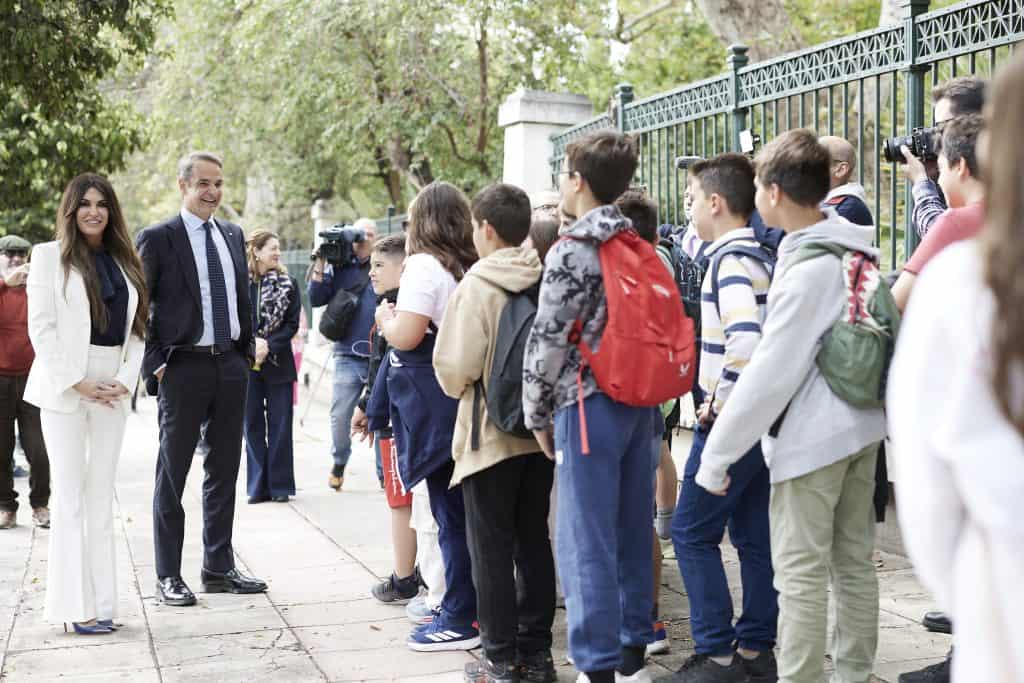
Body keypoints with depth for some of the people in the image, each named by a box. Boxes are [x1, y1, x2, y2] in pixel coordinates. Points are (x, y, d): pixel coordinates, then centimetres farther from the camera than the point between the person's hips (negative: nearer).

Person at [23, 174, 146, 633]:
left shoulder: (125, 262, 13)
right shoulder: (50, 256, 1)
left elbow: (137, 327, 11)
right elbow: (41, 328, -5)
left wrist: (126, 380, -4)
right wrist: (76, 383, -12)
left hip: (112, 389, 4)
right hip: (65, 386, -4)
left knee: (101, 497, 6)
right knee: (70, 497, -4)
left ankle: (101, 603, 11)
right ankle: (75, 606, -1)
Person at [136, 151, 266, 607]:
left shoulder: (233, 235, 11)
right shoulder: (157, 238, -6)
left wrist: (247, 351, 10)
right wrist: (155, 364, -10)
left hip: (231, 364, 6)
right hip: (183, 366, -6)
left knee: (224, 471, 11)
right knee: (172, 474, 3)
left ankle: (218, 568, 21)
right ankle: (168, 575, 11)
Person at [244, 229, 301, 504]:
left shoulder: (287, 284, 1)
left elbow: (292, 324, -2)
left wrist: (268, 346, -14)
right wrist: (250, 344, -17)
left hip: (277, 364, 0)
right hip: (246, 365, 0)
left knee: (279, 425, 3)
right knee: (253, 425, 7)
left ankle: (280, 485, 10)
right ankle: (258, 486, 14)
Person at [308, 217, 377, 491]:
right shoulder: (338, 267, 9)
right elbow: (316, 299, 1)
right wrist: (320, 264, -5)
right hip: (348, 356, 1)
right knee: (340, 416, 3)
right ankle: (339, 462, 26)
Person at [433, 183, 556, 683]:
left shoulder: (476, 287, -15)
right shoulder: (547, 282, 0)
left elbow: (455, 368, -19)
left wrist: (457, 386, 2)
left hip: (492, 435, -5)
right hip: (542, 430, 5)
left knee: (491, 548, 5)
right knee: (534, 542, 14)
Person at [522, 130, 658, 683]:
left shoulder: (572, 251, -11)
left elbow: (547, 340, -13)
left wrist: (536, 414, -3)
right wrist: (650, 397, 18)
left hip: (589, 405, -8)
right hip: (640, 402, 8)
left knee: (587, 544, -4)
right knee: (632, 534, 14)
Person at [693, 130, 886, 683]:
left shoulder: (805, 269, -21)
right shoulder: (858, 250, 6)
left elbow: (770, 375, -21)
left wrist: (716, 455, -14)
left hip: (811, 437, -9)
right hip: (861, 426, 9)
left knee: (801, 577, -2)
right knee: (854, 562, 15)